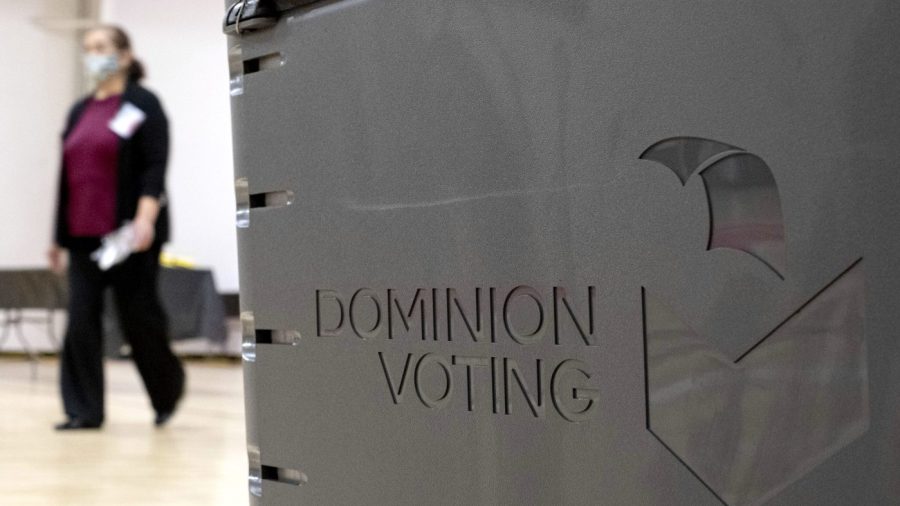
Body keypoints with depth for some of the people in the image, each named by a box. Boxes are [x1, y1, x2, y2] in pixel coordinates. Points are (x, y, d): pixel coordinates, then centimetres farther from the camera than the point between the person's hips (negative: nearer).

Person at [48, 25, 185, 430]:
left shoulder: (143, 105, -2)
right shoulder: (79, 112, 16)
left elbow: (155, 168, -12)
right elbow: (68, 176, 18)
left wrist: (146, 218, -25)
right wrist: (59, 237, 17)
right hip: (84, 236, 6)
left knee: (138, 317, 1)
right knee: (81, 322, -1)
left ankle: (167, 391, 25)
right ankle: (84, 411, 4)